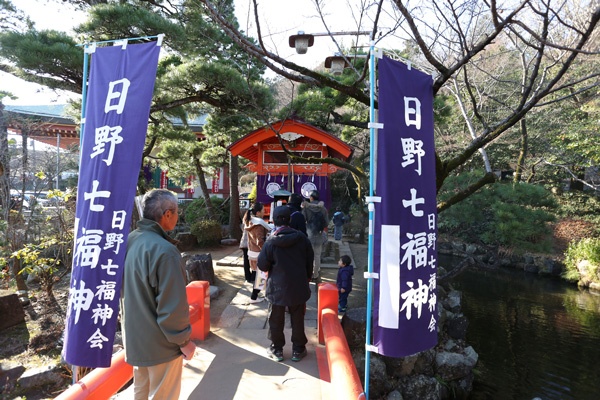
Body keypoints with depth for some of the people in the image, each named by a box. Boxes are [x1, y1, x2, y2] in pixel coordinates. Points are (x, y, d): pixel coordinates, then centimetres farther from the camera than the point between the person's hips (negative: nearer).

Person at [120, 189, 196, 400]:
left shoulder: (129, 242, -1)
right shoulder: (164, 251, -29)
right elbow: (173, 307, -27)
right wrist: (184, 341, -13)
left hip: (134, 337, 8)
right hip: (160, 343, -8)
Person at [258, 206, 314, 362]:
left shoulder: (270, 242, -16)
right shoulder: (302, 239, -7)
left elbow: (262, 266, -8)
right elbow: (310, 263, 3)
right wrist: (306, 279, 18)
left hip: (277, 288, -2)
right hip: (298, 287, 2)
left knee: (276, 320, 14)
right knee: (297, 319, 15)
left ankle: (276, 350, 27)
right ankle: (298, 350, 26)